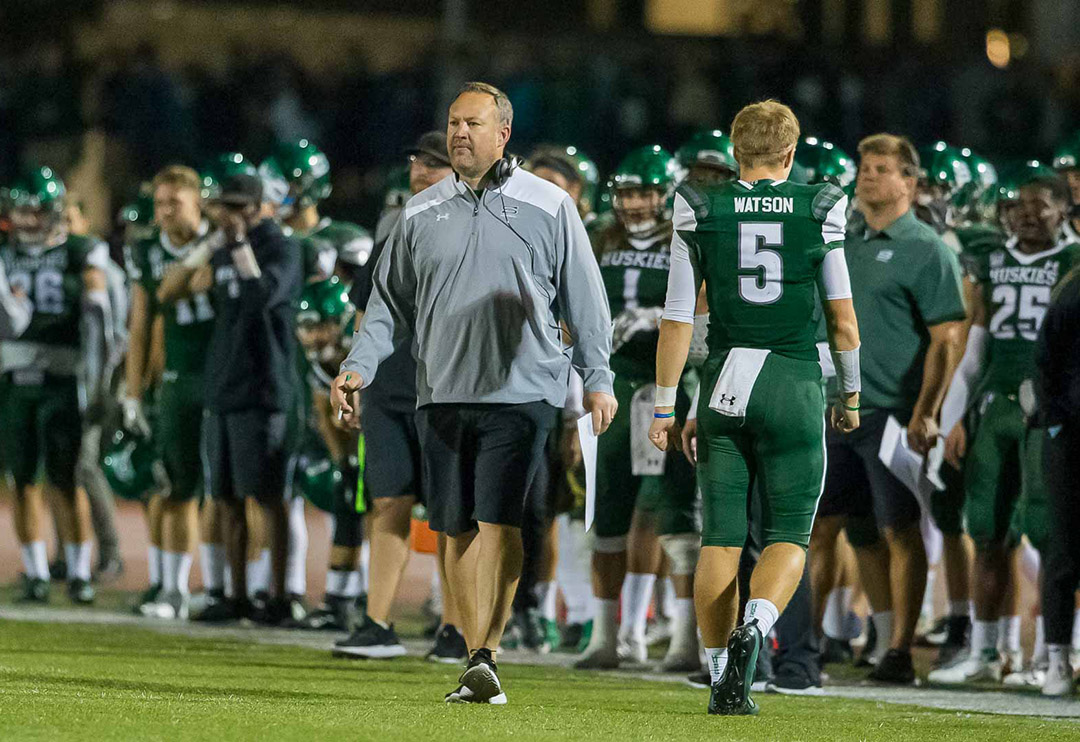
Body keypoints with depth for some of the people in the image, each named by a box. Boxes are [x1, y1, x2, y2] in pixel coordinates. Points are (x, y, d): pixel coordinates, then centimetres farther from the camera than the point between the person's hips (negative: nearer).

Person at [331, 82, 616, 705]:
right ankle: (476, 663, 11)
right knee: (458, 531, 4)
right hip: (442, 394, 4)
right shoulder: (422, 213, 12)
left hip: (520, 391, -4)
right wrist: (359, 367, 3)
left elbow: (584, 298, 7)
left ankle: (487, 657, -15)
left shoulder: (548, 206, 4)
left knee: (498, 520, -15)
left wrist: (598, 378, 3)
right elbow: (390, 302, 16)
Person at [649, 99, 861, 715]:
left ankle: (724, 682, 7)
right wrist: (851, 394, 18)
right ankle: (754, 628, -22)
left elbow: (679, 318, 1)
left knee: (722, 539, 8)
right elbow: (842, 317, 5)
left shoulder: (702, 212, 1)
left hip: (724, 385, 1)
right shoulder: (820, 211, 0)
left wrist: (665, 407, 7)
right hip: (794, 386, -1)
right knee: (788, 536, 6)